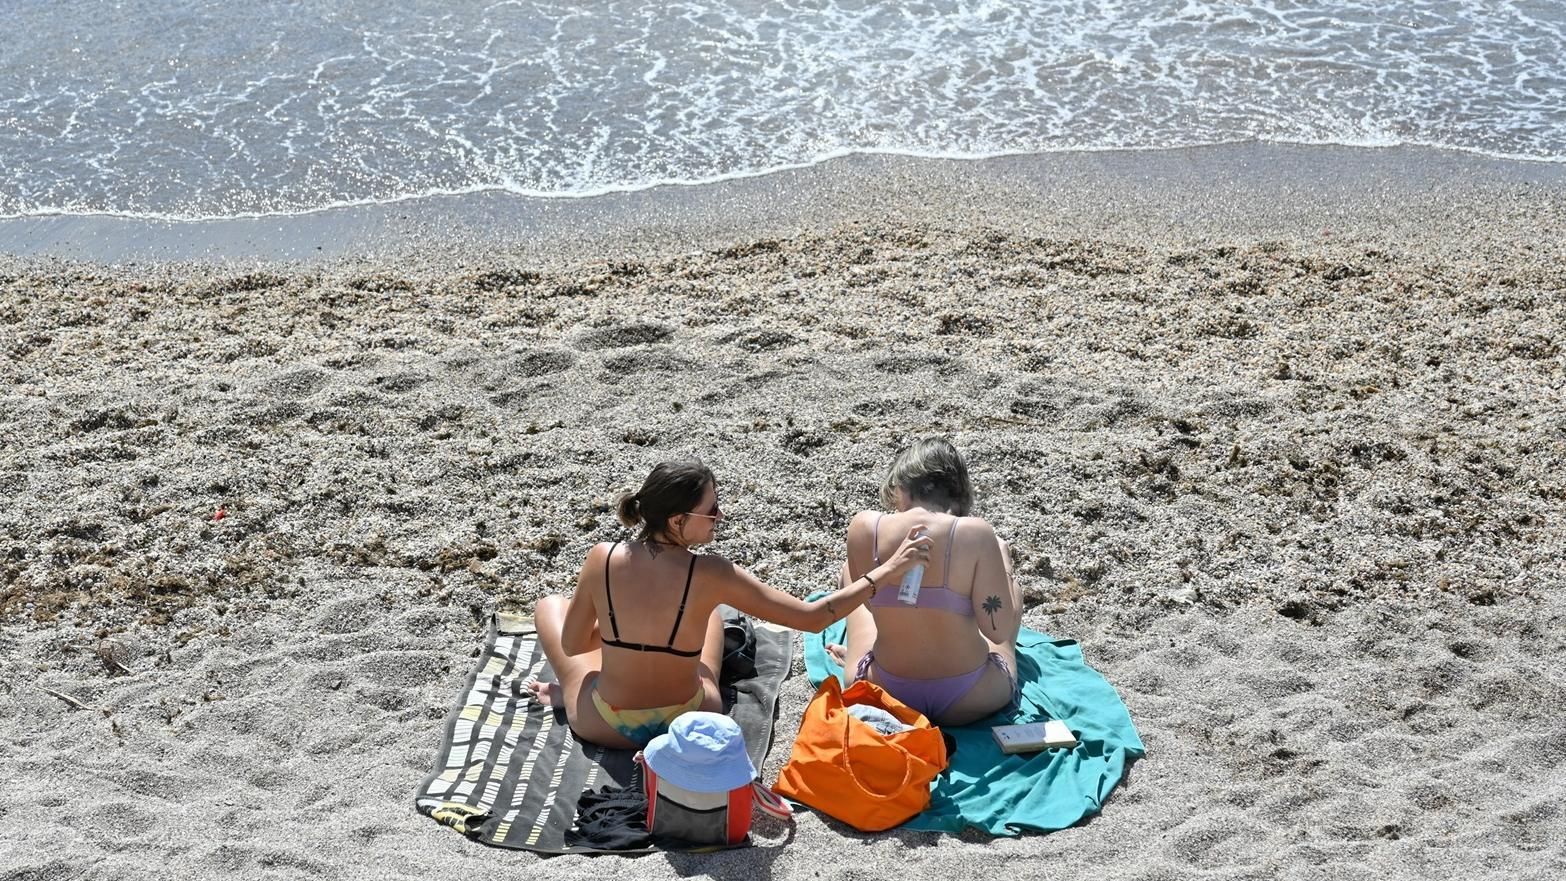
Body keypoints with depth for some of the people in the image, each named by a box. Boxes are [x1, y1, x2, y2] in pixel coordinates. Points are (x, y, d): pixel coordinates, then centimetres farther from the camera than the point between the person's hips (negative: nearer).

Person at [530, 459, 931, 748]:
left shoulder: (603, 559, -20)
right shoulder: (709, 575, -24)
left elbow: (571, 644, -5)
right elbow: (812, 617, -22)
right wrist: (885, 571, -16)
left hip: (608, 727, 0)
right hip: (689, 726, 0)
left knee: (550, 605, 22)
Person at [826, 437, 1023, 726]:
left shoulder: (864, 527, -12)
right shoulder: (974, 533, -20)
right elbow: (999, 631, -15)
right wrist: (1002, 563, 0)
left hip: (884, 696, 2)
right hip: (970, 702, -1)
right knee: (1006, 584, 25)